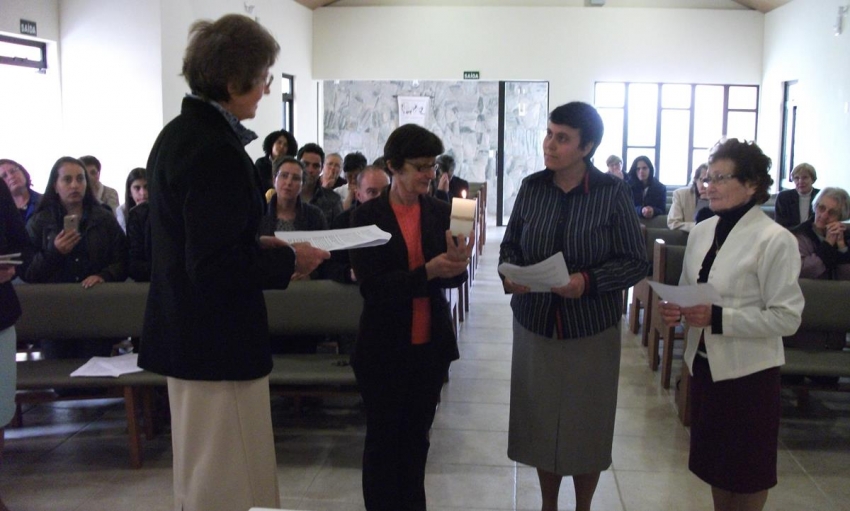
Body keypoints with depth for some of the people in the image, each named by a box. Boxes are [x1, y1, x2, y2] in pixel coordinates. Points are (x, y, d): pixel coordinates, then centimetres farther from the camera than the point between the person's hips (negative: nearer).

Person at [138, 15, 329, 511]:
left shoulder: (177, 134, 9)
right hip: (218, 339, -10)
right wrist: (288, 261, -14)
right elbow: (216, 268, -25)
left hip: (185, 333, 10)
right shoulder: (216, 151, -22)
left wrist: (257, 245, 9)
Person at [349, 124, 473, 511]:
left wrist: (457, 263, -27)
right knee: (383, 440, 10)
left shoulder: (440, 212, 1)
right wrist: (427, 272, -28)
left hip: (430, 345, 3)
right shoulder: (367, 216, -9)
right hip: (384, 348, -3)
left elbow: (454, 279, -4)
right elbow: (370, 285, -16)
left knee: (416, 438, 16)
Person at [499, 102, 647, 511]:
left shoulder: (612, 192, -9)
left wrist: (588, 281, -23)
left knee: (587, 423, 11)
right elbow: (510, 244, 8)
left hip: (591, 328, -2)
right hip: (535, 323, 3)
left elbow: (636, 262, -8)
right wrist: (511, 273, -13)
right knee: (541, 418, 12)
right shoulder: (531, 187, 0)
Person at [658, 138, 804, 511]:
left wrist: (718, 318, -26)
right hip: (704, 364, 6)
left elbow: (787, 316, -19)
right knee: (714, 464, 19)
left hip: (748, 372, -6)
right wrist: (677, 311, -6)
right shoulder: (701, 232, 5)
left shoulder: (775, 240, -16)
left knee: (747, 476, 11)